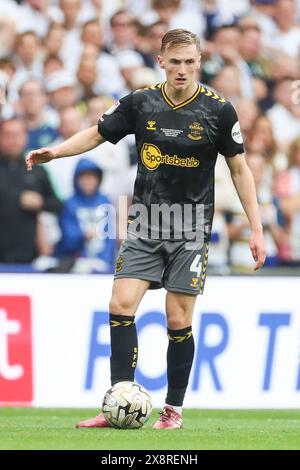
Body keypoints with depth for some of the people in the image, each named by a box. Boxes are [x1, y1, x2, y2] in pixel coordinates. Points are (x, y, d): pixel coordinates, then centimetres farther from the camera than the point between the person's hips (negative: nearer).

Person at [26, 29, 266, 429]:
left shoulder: (218, 110, -6)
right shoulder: (140, 103, 0)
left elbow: (239, 169, 1)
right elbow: (97, 134, 12)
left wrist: (256, 228, -1)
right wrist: (55, 152, -4)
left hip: (191, 227, -2)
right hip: (146, 222, 2)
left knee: (178, 320, -3)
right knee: (121, 305, -10)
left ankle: (174, 409, 11)